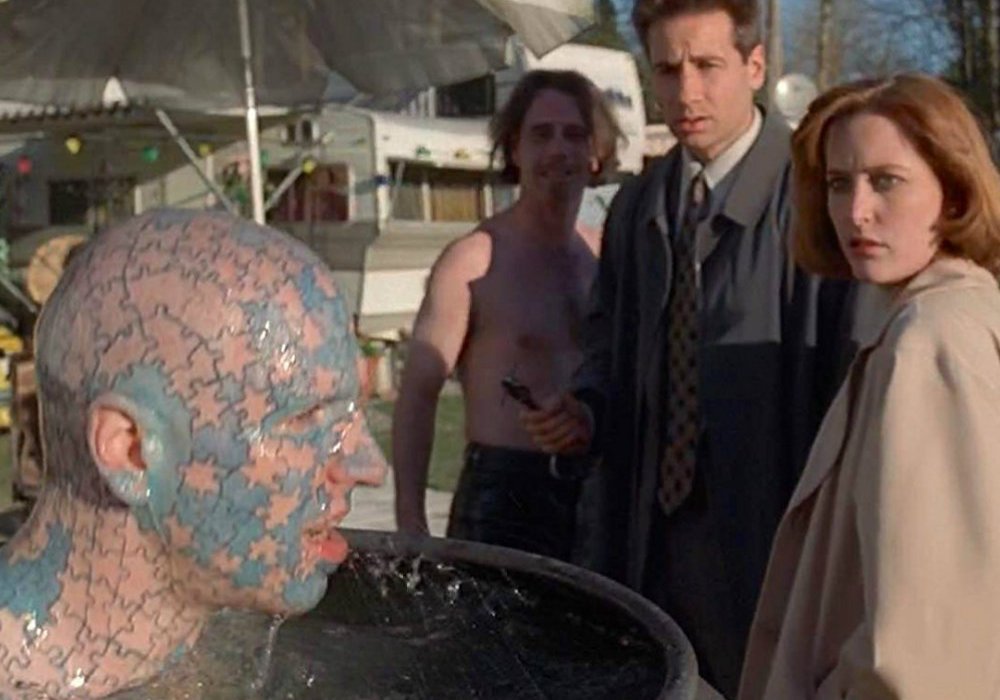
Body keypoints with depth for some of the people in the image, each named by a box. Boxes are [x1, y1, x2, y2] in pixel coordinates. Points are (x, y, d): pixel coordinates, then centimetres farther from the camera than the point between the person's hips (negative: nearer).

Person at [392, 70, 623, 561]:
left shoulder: (604, 259, 10)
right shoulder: (474, 260, -7)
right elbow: (418, 393, -8)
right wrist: (410, 523, -13)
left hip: (597, 495, 5)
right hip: (503, 496, -5)